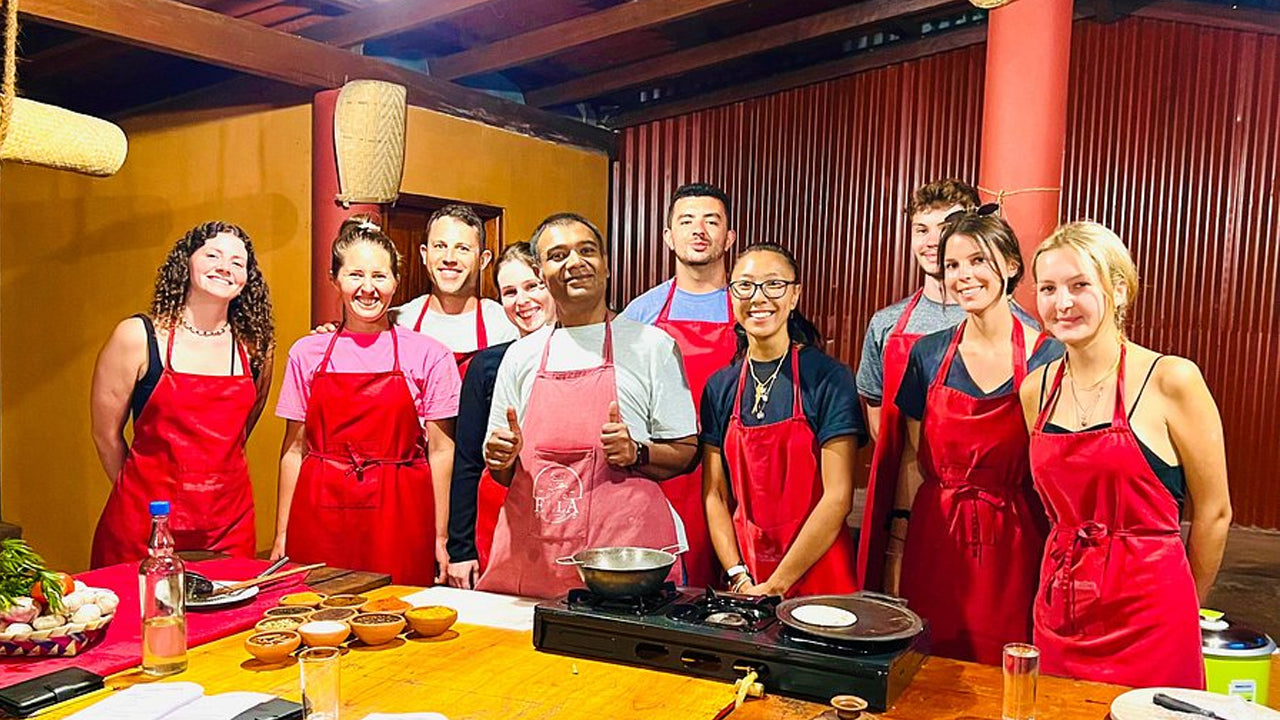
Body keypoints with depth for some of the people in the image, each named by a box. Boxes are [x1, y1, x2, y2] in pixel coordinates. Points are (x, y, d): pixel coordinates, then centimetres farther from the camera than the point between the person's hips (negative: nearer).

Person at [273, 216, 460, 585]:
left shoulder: (429, 355, 0)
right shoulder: (307, 353, 7)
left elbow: (441, 452, 1)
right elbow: (294, 449, 10)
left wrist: (441, 539, -1)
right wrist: (282, 536, 8)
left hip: (398, 520, -2)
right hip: (319, 519, 2)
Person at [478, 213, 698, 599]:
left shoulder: (652, 346, 3)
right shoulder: (521, 355, 12)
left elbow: (686, 453, 4)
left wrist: (637, 453, -14)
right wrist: (502, 458, -3)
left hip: (624, 551, -2)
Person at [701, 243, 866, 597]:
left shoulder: (829, 378, -9)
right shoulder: (719, 387, 3)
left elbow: (838, 497, -13)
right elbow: (715, 495, 3)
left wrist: (776, 585, -13)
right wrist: (739, 577, -8)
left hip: (815, 576, -3)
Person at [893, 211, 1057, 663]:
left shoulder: (1048, 358, -5)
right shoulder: (929, 354, 3)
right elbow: (913, 460, 9)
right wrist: (899, 543, 5)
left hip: (1014, 548, -2)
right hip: (935, 545, 3)